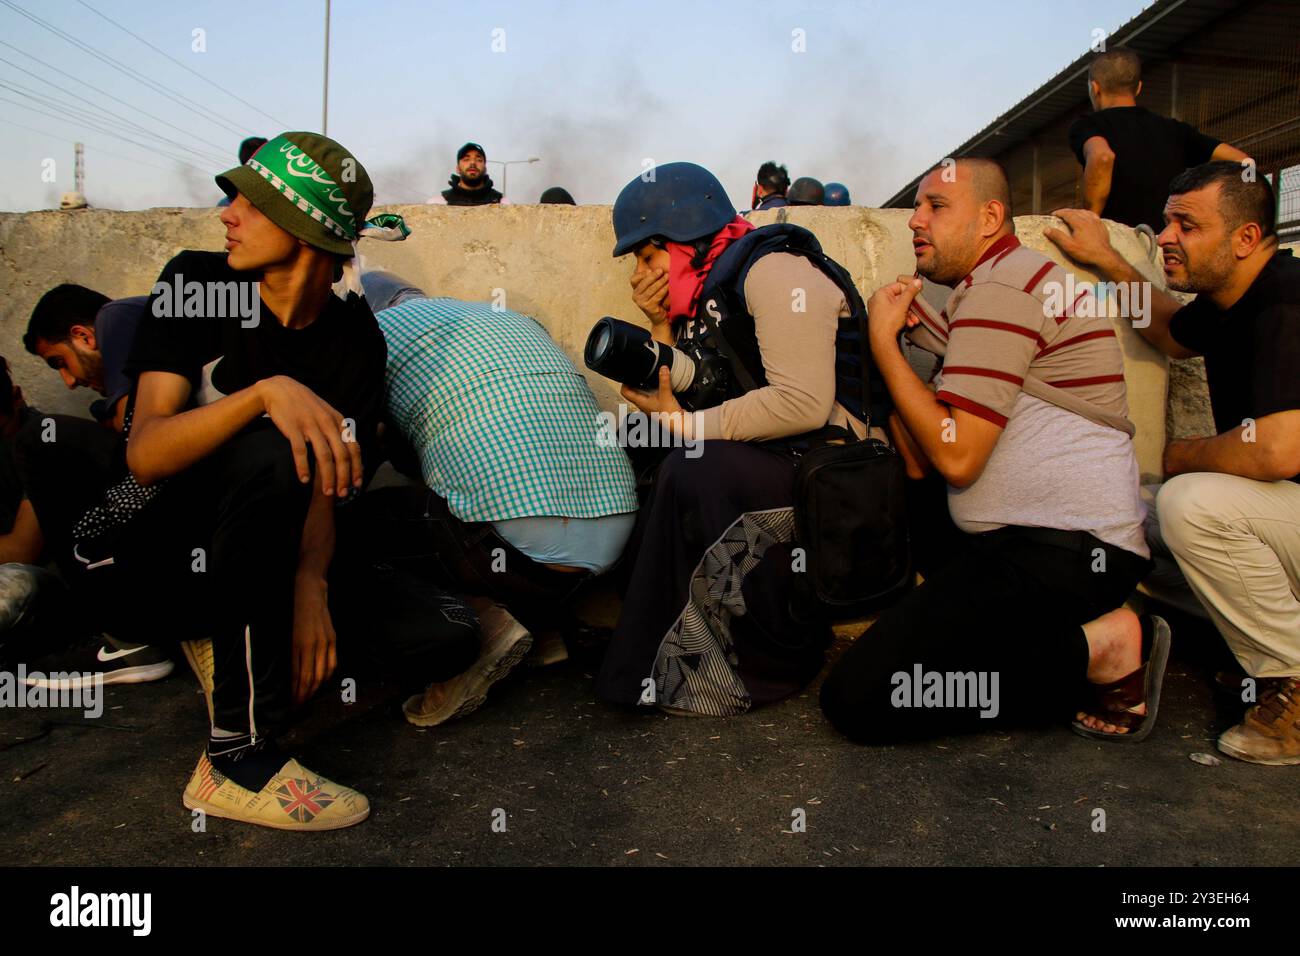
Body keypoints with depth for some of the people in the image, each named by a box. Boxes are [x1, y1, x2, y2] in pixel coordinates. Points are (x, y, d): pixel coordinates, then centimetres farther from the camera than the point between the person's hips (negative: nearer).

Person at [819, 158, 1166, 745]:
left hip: (1059, 555, -11)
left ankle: (1099, 650, -8)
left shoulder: (999, 288, -11)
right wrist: (896, 329, 6)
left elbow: (955, 458, -19)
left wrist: (883, 340, -9)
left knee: (856, 699, -18)